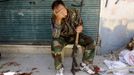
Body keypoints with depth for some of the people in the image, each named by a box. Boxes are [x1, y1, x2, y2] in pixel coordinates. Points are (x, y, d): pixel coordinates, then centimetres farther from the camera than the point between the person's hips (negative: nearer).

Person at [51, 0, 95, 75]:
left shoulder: (75, 12, -20)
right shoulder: (54, 18, -23)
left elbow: (80, 24, -6)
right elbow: (55, 36, -34)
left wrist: (80, 27, -33)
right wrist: (58, 20, -47)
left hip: (75, 35, 3)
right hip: (63, 37, -2)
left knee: (91, 42, -19)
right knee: (55, 44, -35)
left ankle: (84, 65, 1)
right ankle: (59, 69, -14)